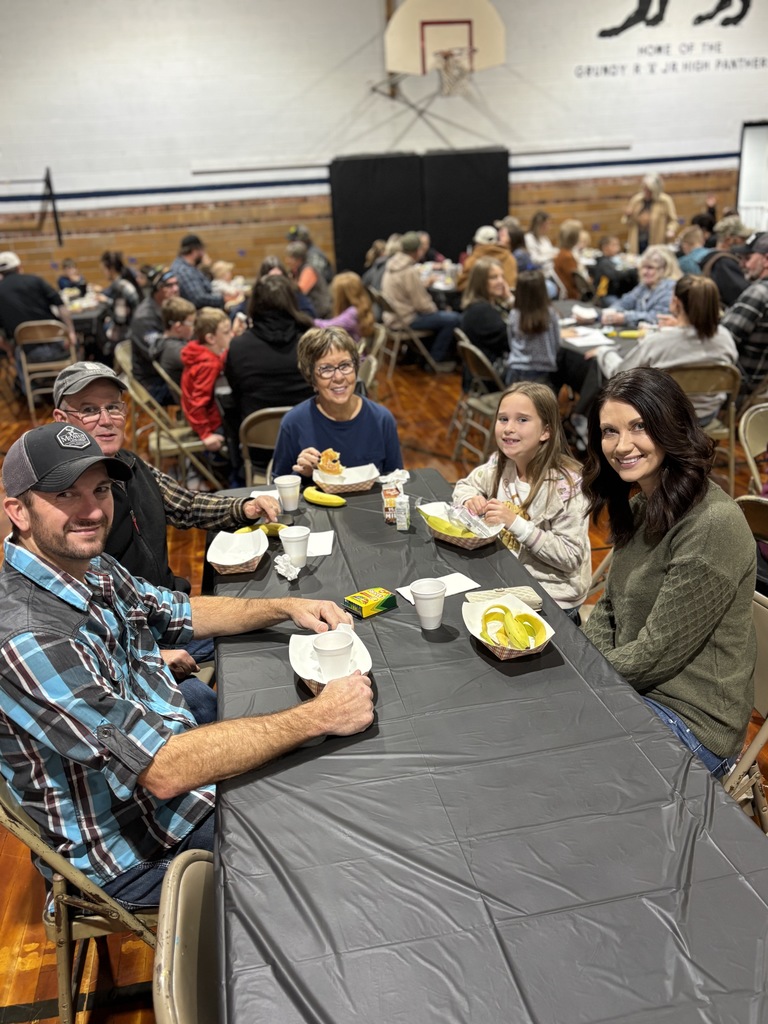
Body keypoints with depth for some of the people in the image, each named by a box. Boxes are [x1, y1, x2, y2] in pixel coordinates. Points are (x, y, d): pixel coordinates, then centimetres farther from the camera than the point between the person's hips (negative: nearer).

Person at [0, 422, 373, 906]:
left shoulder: (91, 568, -5)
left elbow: (181, 613, 11)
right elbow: (163, 771, -34)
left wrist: (286, 607, -4)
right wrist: (319, 716, -31)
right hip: (132, 853, -8)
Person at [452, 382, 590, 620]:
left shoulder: (566, 484, -21)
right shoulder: (500, 464, -3)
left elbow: (570, 557, -21)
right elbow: (464, 485, 15)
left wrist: (516, 523, -27)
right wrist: (471, 499, -9)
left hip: (552, 598, -6)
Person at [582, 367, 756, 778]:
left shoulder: (713, 525, -25)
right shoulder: (641, 507, 3)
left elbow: (658, 652, -23)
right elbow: (609, 610, 9)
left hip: (691, 720, -7)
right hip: (634, 689, 8)